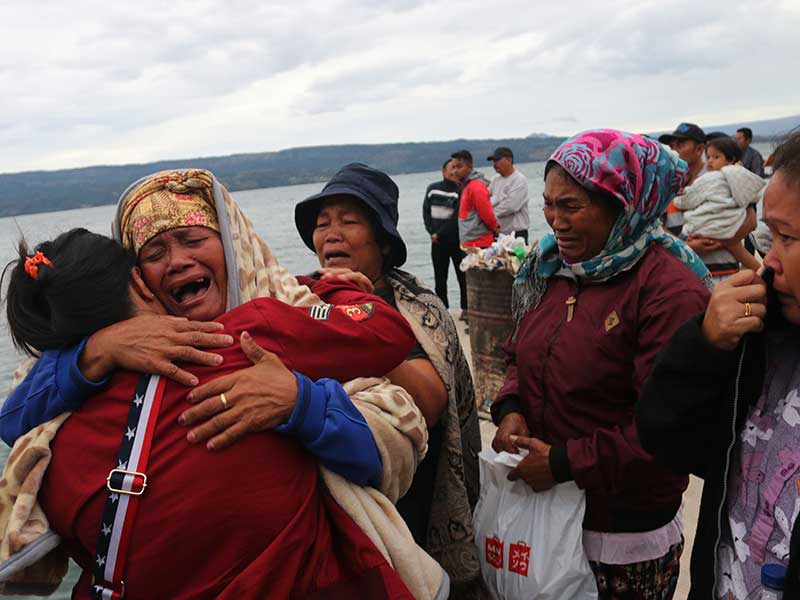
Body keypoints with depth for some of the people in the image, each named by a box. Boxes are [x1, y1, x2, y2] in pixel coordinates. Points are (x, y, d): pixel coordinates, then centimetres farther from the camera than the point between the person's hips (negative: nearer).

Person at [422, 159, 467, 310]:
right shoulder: (432, 188, 7)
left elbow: (456, 218, -12)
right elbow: (426, 211, 7)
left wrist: (439, 234, -12)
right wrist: (432, 232, -6)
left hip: (456, 241, -4)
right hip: (437, 242, 4)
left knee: (463, 277, -1)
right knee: (439, 278, 9)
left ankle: (466, 309, 5)